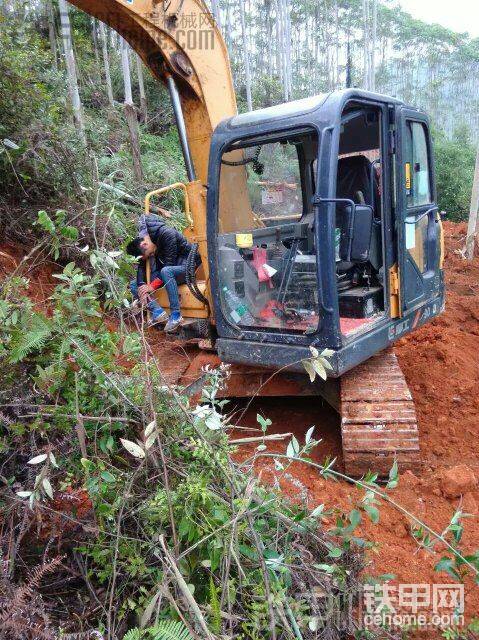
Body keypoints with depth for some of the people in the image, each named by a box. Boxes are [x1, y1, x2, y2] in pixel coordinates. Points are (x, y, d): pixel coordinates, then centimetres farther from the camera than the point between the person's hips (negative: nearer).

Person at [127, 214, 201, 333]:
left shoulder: (167, 234, -25)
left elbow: (169, 264, -27)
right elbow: (142, 266, -5)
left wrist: (153, 285, -26)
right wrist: (141, 286, -24)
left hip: (186, 266, -8)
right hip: (165, 269, 8)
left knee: (166, 271, -40)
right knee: (134, 285, -5)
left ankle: (175, 315, -34)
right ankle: (158, 312, -23)